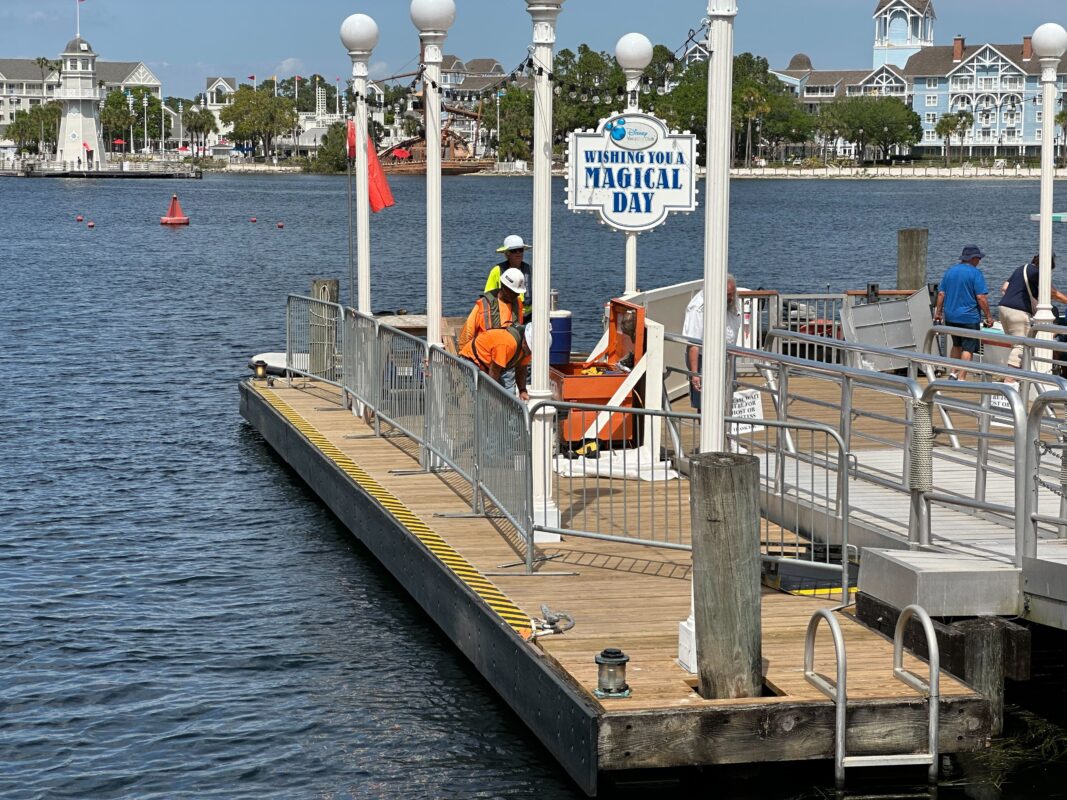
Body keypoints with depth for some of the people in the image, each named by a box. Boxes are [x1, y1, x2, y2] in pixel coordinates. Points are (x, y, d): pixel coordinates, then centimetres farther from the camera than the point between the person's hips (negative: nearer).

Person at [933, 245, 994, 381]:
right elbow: (981, 297, -14)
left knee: (957, 345, 22)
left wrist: (938, 312, 17)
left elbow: (941, 294, 9)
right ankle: (961, 378, -3)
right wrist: (988, 316, -9)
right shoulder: (975, 273, -10)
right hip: (969, 317, -6)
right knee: (968, 348, 1)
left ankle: (953, 373, 19)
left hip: (950, 317, 6)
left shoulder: (950, 271, 8)